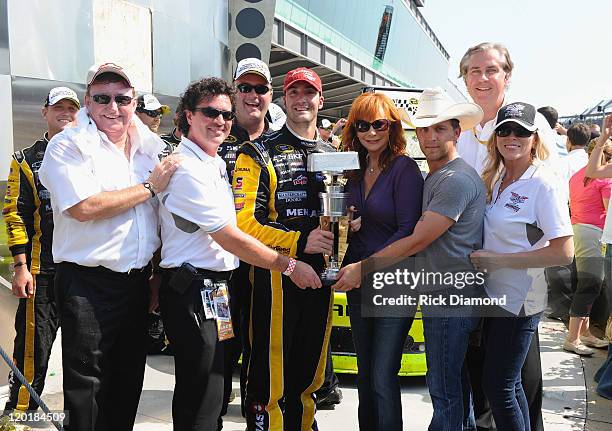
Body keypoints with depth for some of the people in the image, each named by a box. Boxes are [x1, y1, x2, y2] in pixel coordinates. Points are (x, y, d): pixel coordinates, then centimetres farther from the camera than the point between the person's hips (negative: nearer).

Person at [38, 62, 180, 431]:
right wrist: (150, 187, -15)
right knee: (87, 389, 2)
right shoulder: (69, 146, -7)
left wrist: (159, 276, 17)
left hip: (137, 282, 6)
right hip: (87, 285, -6)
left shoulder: (147, 148, 12)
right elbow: (83, 207, -23)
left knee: (128, 385, 16)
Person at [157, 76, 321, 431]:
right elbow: (230, 239, -18)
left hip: (219, 290, 10)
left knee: (215, 392, 18)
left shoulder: (217, 165, 15)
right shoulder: (187, 170, -16)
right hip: (194, 292, -10)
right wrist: (289, 266, -12)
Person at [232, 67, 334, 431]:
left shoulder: (333, 154, 14)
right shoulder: (259, 154, -4)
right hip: (277, 274, -5)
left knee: (309, 371, 17)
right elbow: (244, 222, -14)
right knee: (271, 374, -1)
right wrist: (299, 242, -21)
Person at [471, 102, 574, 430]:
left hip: (520, 301, -8)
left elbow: (563, 253, -21)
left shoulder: (543, 184, -17)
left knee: (497, 387, -1)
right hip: (496, 293, 8)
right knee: (509, 383, 18)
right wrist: (486, 260, 1)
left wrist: (497, 260, -20)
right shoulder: (496, 178, 7)